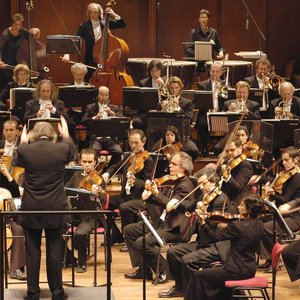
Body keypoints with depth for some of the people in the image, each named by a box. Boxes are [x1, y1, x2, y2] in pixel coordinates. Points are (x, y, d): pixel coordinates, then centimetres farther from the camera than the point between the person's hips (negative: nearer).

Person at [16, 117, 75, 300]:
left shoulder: (25, 151, -10)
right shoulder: (62, 149, -8)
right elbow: (72, 152, 16)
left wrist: (23, 142, 30)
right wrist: (66, 136, 33)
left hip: (31, 210, 0)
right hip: (55, 209, 0)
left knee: (32, 252, 8)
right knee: (55, 251, 9)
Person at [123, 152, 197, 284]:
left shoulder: (185, 185, -15)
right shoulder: (173, 183, 14)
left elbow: (170, 205, -25)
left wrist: (156, 193, -32)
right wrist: (149, 191, -6)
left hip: (175, 229, -10)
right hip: (163, 222, 10)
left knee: (141, 242, -24)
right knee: (129, 230, 8)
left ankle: (164, 270, -7)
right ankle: (143, 268, 10)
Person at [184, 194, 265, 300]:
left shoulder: (237, 226, -22)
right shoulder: (259, 225, -1)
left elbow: (216, 236, -11)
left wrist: (203, 223, -2)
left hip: (237, 271, -8)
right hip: (250, 270, 8)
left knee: (198, 276, 5)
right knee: (216, 268, 34)